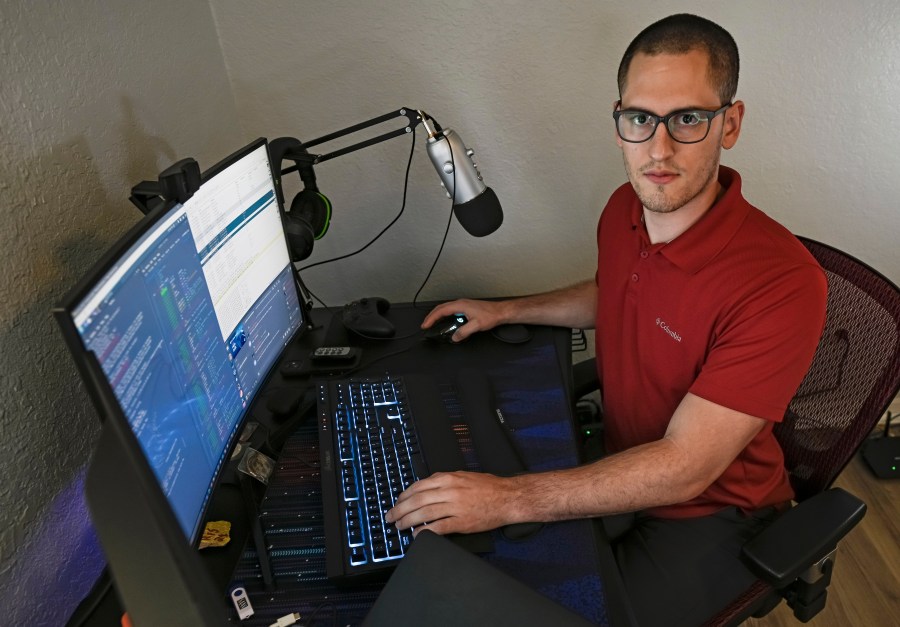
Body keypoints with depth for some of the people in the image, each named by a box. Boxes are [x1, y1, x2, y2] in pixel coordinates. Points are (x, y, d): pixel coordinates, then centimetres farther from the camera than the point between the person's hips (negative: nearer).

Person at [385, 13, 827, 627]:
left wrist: (508, 498, -36)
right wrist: (504, 311, 9)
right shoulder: (625, 209, -9)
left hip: (709, 512, -5)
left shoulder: (781, 283, -32)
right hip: (619, 467, 6)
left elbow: (683, 468, -32)